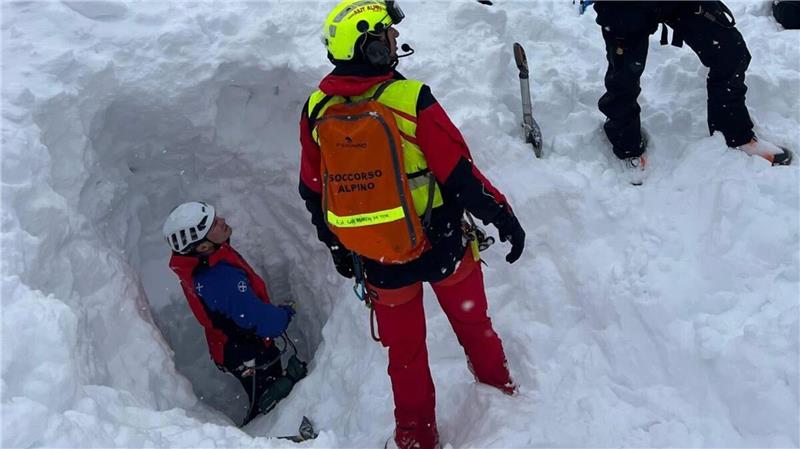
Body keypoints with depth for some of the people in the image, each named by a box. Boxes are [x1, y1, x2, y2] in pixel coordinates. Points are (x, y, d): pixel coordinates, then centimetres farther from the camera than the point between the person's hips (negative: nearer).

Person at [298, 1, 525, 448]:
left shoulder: (317, 111, -8)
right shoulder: (410, 99, -22)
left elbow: (314, 194, 3)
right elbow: (461, 176, -18)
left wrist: (338, 248, 18)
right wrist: (504, 217, -3)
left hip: (378, 260, 3)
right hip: (442, 245, -2)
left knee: (405, 351, 21)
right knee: (472, 322, 26)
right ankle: (498, 389, 50)